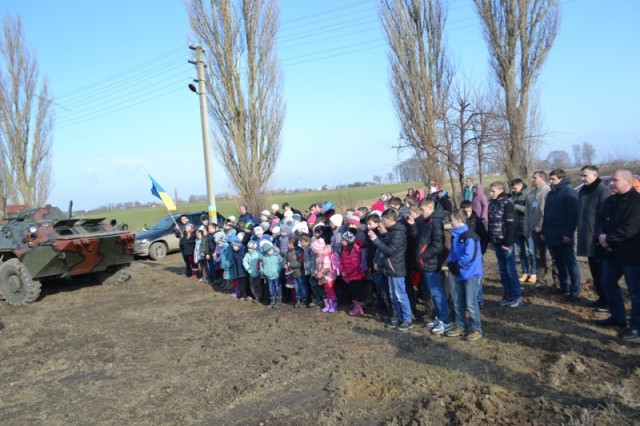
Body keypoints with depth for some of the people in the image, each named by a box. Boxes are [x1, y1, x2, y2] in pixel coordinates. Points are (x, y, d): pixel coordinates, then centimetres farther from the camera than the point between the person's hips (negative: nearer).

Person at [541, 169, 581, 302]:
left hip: (564, 237, -8)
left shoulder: (569, 193, -9)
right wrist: (544, 232, 15)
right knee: (559, 263, 13)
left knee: (570, 263, -2)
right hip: (552, 236, 8)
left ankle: (574, 290, 3)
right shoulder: (551, 194, 15)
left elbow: (574, 215, -16)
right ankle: (564, 286, 23)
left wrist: (568, 234, -20)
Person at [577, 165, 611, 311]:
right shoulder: (583, 192, 13)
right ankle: (602, 298, 25)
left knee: (603, 272, -1)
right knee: (595, 271, 15)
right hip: (588, 240, 8)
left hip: (598, 240, -8)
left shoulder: (603, 191, -12)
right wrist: (581, 236, 17)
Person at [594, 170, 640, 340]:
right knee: (608, 284, 17)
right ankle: (618, 317, 32)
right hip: (612, 253, 9)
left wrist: (609, 239, -18)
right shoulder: (610, 201, 10)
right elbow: (600, 220, 7)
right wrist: (601, 235, -13)